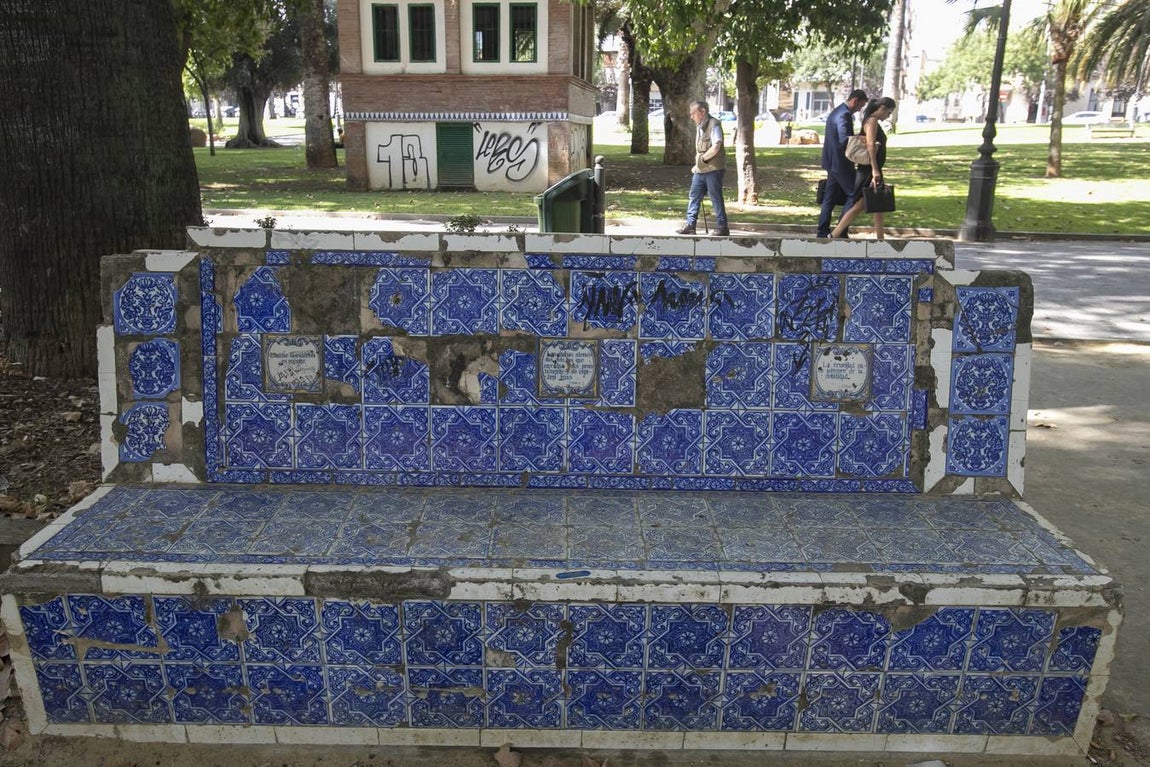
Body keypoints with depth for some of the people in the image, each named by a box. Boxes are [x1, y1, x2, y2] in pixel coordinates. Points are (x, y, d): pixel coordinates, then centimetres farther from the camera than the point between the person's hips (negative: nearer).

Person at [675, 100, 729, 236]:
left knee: (716, 198, -3)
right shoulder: (699, 126, 17)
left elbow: (716, 147, -21)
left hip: (713, 169, -9)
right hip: (700, 169, 9)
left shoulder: (714, 125, -11)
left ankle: (722, 228, 4)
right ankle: (690, 226, 14)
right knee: (693, 197, 8)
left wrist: (702, 159, -13)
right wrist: (697, 165, 12)